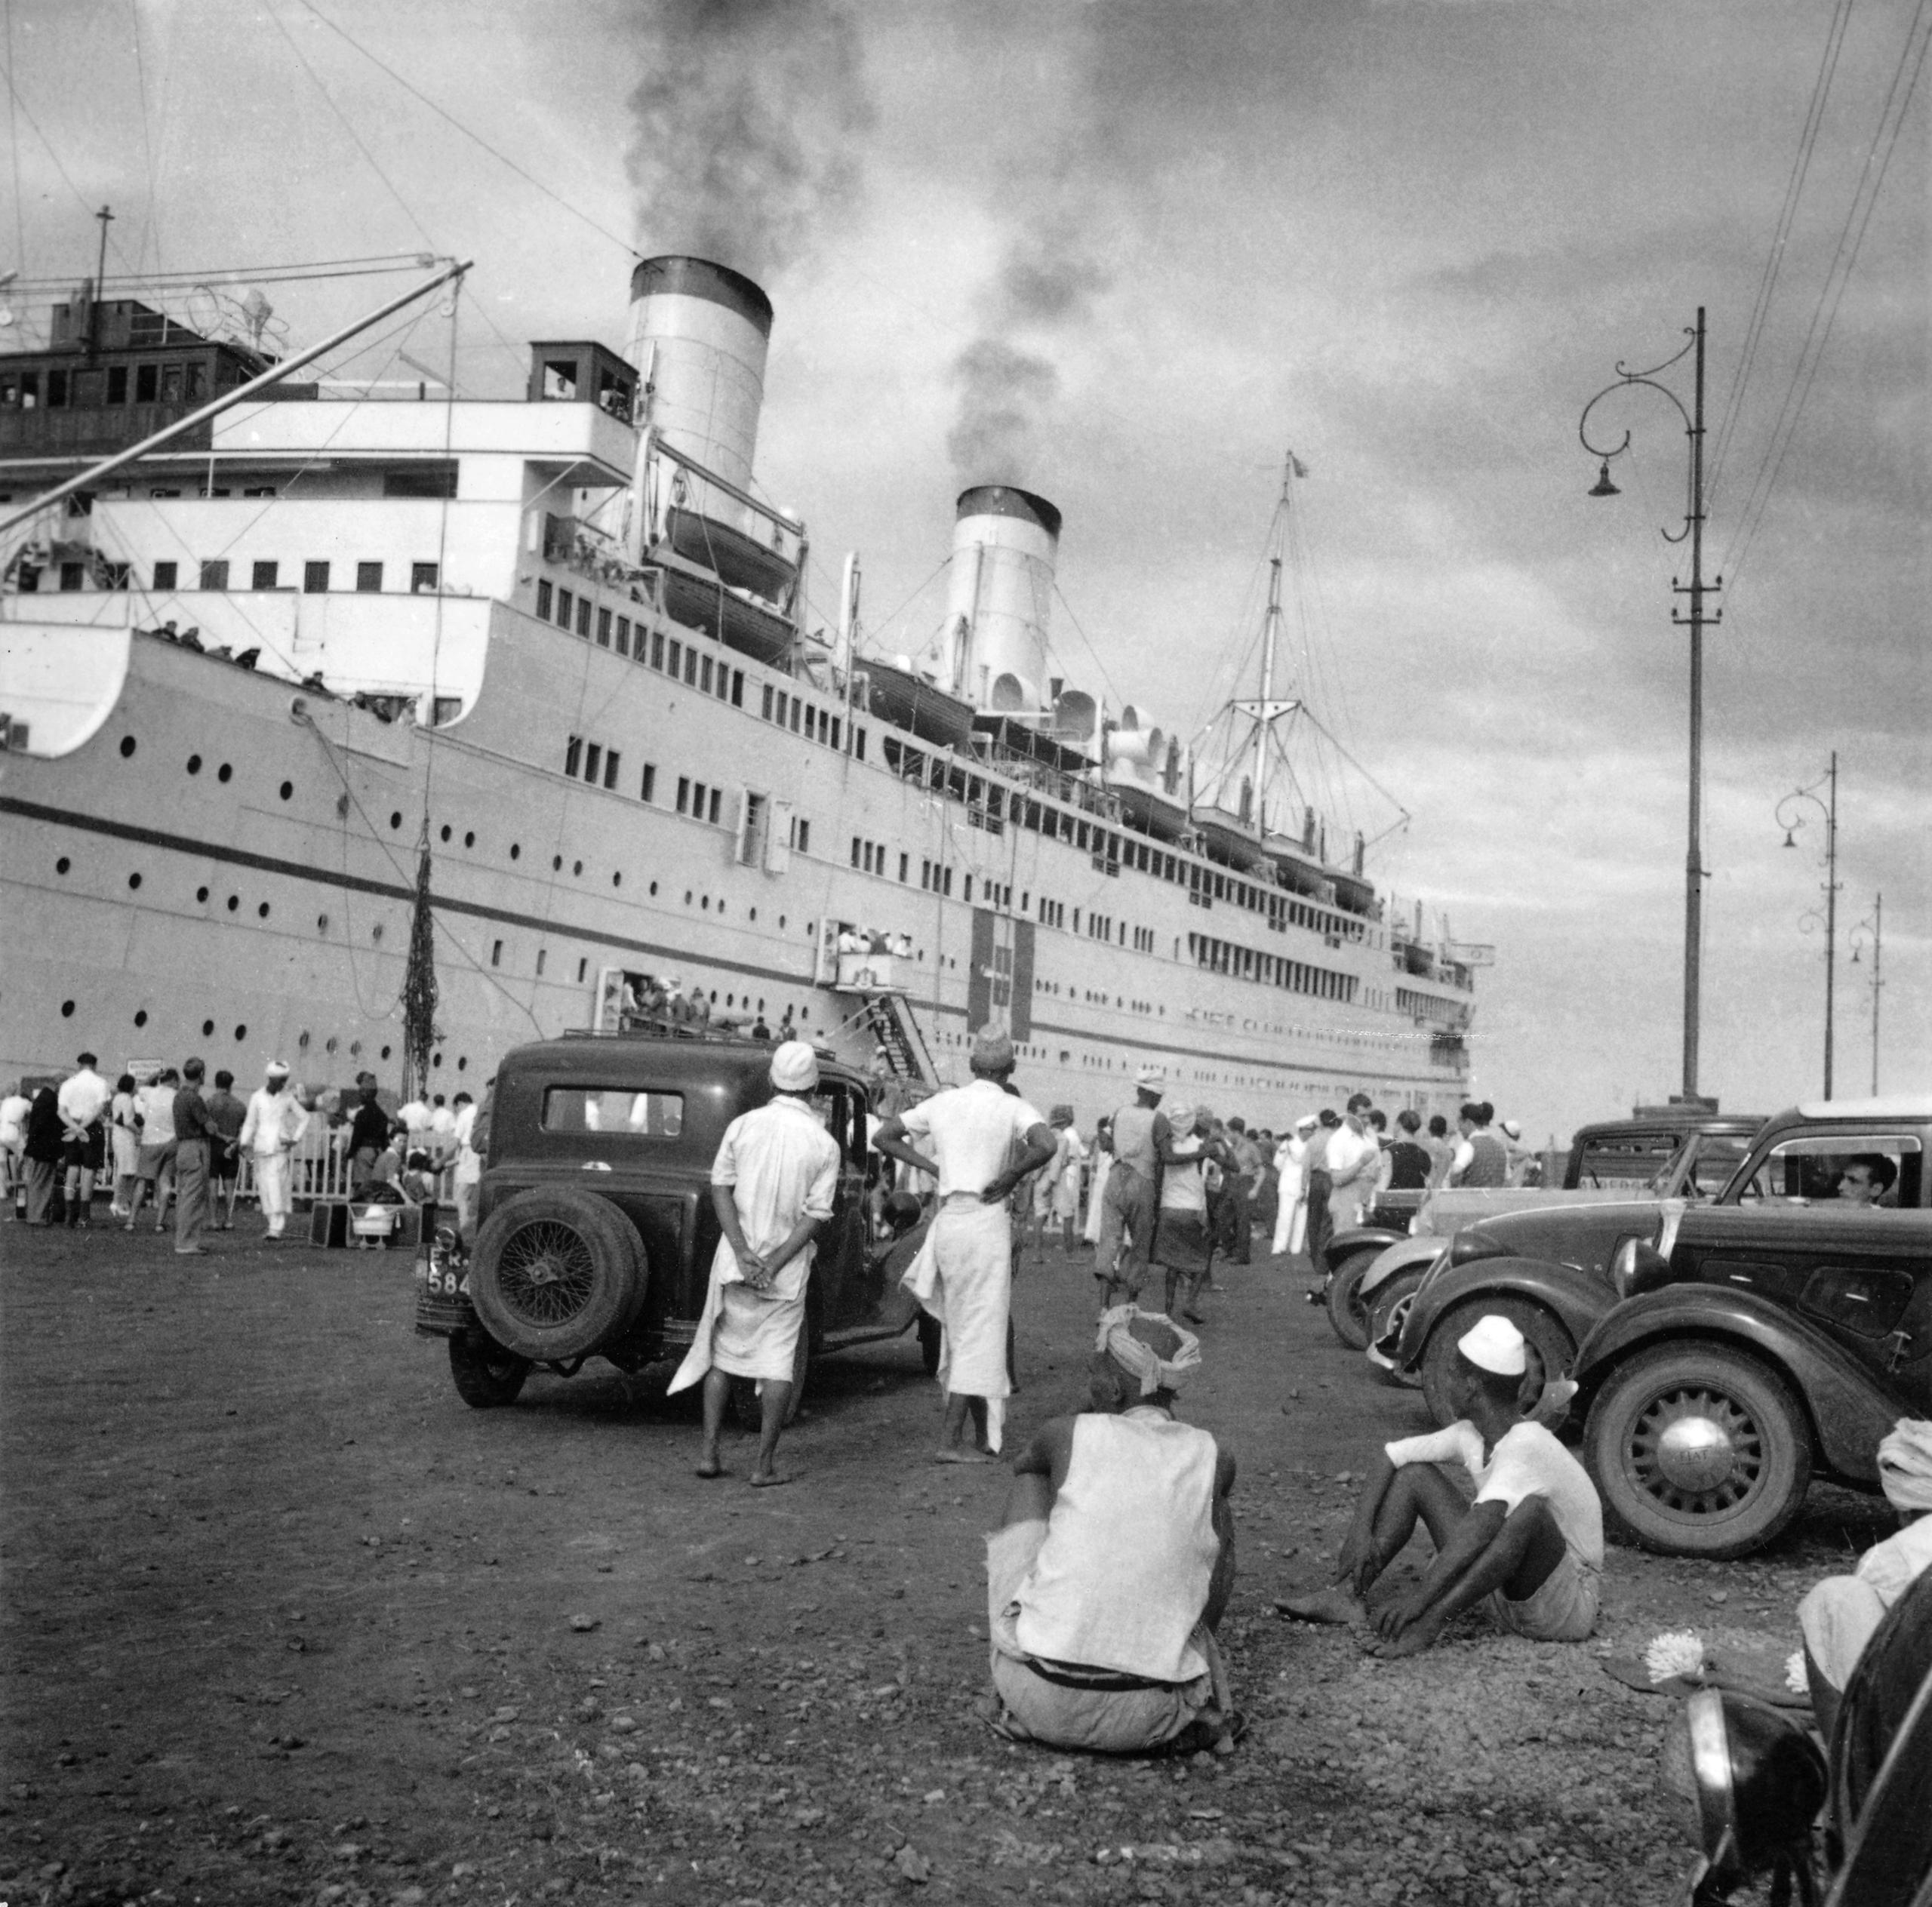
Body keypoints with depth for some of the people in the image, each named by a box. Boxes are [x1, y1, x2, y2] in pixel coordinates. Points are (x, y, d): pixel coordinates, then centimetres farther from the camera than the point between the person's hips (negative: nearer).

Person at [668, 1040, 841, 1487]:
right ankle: (764, 1464, 3)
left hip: (735, 1260, 2)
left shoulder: (743, 1125, -2)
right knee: (777, 1362, 4)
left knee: (722, 1352, 14)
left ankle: (710, 1453, 11)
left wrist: (743, 1252, -11)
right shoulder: (824, 1144, -5)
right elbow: (816, 1215, -11)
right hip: (788, 1270, -1)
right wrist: (774, 1263, -12)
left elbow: (720, 1188, -6)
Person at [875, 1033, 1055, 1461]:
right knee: (980, 1333, -1)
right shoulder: (1013, 1108, -5)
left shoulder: (943, 1102, 9)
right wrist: (1012, 1175, -9)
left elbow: (885, 1136, 12)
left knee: (961, 1330, 13)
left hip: (947, 1220, 6)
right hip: (986, 1218, -6)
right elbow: (1046, 1145, -24)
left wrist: (933, 1167, 10)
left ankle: (983, 1436, 17)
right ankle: (950, 1440, -5)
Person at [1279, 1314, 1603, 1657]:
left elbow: (1481, 1524, -40)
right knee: (1414, 1473, 2)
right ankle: (1347, 1593, -9)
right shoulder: (1471, 1435, -2)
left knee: (1530, 1507, -39)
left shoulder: (1526, 1445, -27)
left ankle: (1429, 1622, -35)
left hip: (1568, 1605, -8)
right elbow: (1391, 1456, 5)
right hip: (1503, 1594, 8)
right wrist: (1360, 1530, -9)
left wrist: (1421, 1596, -44)